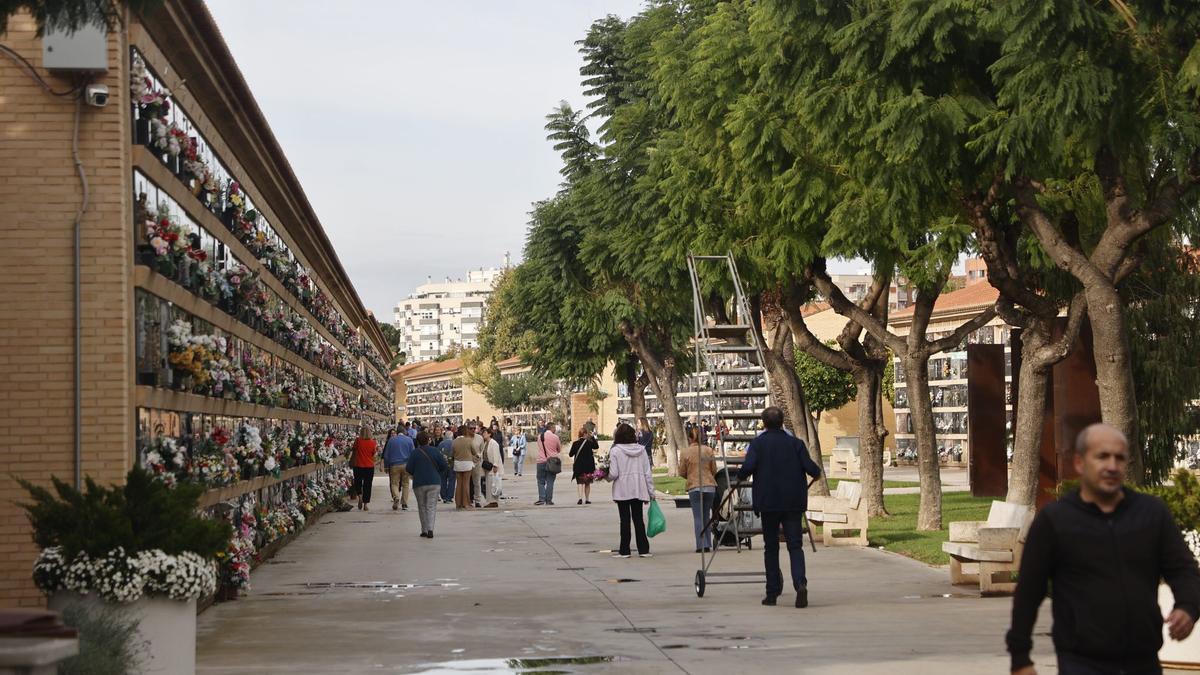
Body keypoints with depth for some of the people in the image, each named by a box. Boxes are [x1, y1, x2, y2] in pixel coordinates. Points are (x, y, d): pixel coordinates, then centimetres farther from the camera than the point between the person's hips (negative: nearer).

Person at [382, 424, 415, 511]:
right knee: (405, 484, 9)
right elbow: (412, 454, 4)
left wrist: (386, 467, 11)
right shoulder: (409, 440, 3)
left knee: (394, 483, 4)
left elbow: (386, 455, 5)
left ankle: (396, 497, -23)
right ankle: (404, 503, 8)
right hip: (406, 465, 1)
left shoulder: (391, 440, 3)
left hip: (394, 465, -1)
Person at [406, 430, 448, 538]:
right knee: (431, 506, -1)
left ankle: (424, 530, 13)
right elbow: (444, 467, 0)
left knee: (422, 507, 12)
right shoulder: (435, 451, -1)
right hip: (434, 483, 1)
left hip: (419, 483, -1)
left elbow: (409, 469, -6)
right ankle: (430, 529, -18)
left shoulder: (415, 452, -6)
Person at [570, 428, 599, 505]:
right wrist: (592, 437, 13)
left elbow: (571, 454, 1)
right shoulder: (589, 443, -7)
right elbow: (597, 446, 12)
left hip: (578, 466, 0)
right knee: (587, 483, 14)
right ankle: (587, 499, 18)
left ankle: (580, 498, -19)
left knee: (580, 482, 1)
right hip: (588, 466, 0)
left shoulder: (575, 443, -6)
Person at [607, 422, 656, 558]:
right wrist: (651, 492, 8)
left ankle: (624, 550, 6)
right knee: (638, 519, 10)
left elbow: (613, 474, -15)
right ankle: (643, 549, 8)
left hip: (622, 491, -3)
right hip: (639, 490, 3)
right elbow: (648, 473, 3)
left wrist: (607, 477, 8)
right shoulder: (641, 450, 2)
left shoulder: (615, 451, -10)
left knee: (625, 520, 3)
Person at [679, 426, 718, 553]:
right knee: (706, 516, 12)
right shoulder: (708, 450, 3)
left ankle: (701, 545, -8)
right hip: (710, 486, 3)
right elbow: (714, 470, 9)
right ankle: (707, 544, 12)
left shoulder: (685, 453, -4)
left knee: (698, 517, -1)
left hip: (694, 488, -3)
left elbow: (682, 472, 2)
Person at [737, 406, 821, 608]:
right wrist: (817, 471, 17)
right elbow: (811, 469, -6)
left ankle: (772, 592, 11)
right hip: (793, 502, 1)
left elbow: (747, 468, -16)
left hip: (768, 502, -1)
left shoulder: (758, 443, -3)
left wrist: (740, 476, 6)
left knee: (771, 547, 10)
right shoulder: (795, 443, 1)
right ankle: (800, 583, -21)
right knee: (795, 546, 2)